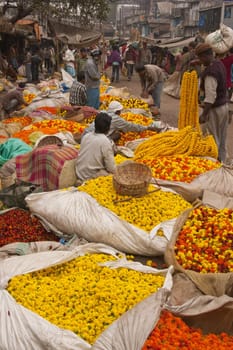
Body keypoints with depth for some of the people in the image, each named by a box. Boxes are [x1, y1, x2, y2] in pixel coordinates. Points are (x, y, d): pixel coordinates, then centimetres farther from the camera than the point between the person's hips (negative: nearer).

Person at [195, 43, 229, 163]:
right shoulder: (219, 63, 3)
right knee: (221, 141, 19)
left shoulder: (210, 72, -24)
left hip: (214, 109, -9)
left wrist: (204, 115, -25)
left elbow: (210, 97, -27)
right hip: (224, 106, 9)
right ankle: (221, 162, 31)